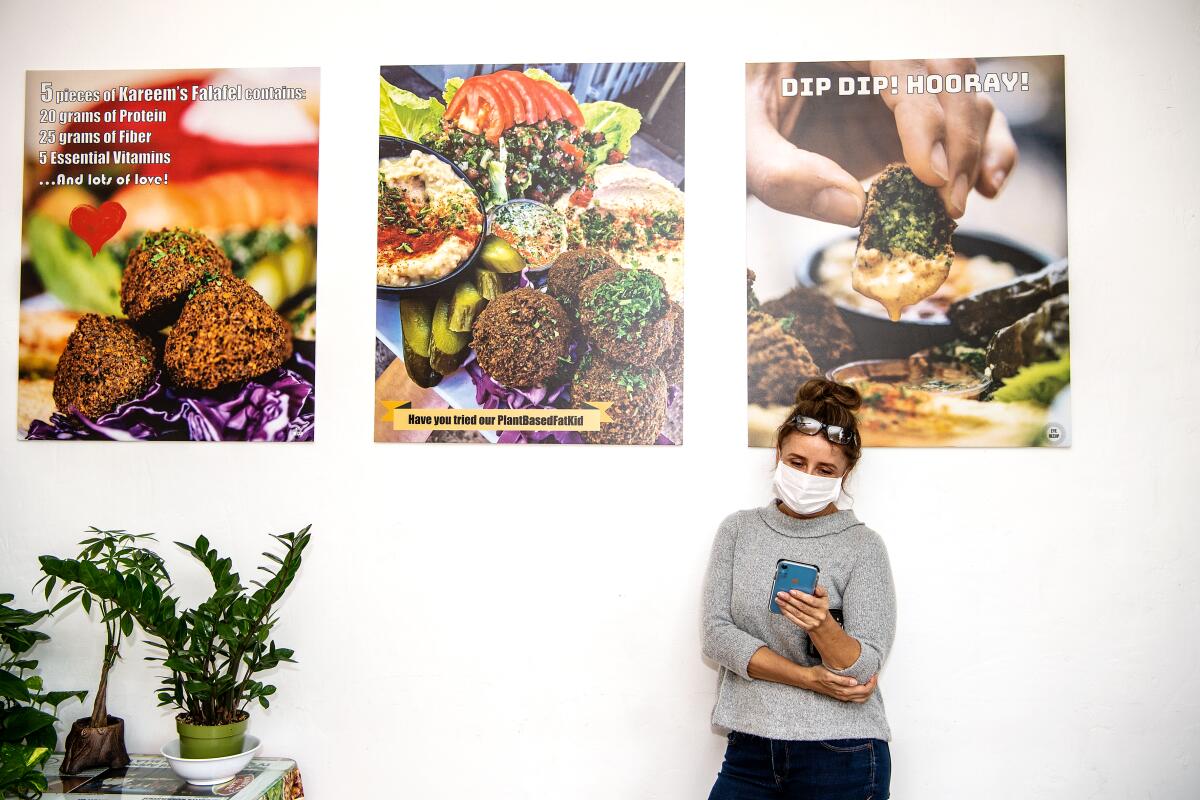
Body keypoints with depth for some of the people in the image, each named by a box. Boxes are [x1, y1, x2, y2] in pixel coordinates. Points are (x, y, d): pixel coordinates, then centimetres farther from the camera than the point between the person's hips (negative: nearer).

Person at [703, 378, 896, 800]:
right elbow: (717, 634, -5)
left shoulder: (863, 546, -5)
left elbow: (863, 668, -11)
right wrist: (809, 678, -13)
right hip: (750, 748, 2)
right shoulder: (738, 530, 3)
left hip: (841, 754, -2)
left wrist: (822, 625, -31)